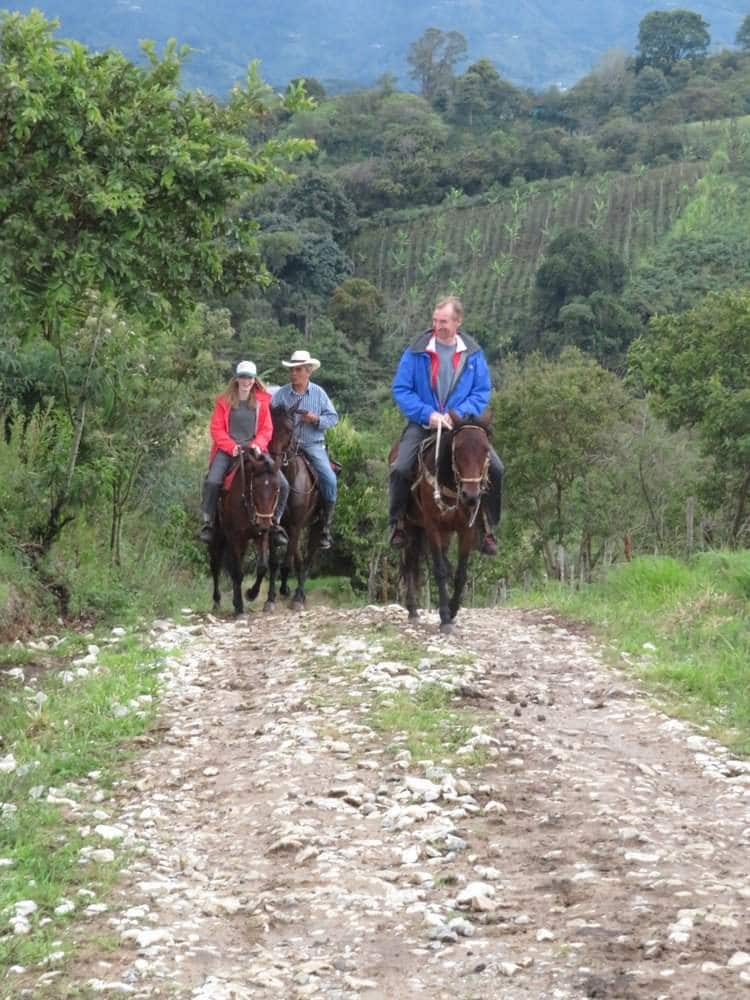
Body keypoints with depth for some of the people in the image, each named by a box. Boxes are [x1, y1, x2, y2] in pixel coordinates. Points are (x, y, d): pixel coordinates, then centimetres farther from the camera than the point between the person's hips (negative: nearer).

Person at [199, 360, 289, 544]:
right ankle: (207, 521, -10)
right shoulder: (224, 401, 3)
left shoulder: (262, 401, 8)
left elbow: (266, 429, 7)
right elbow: (216, 428, -1)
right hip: (228, 449, -2)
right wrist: (231, 446, -15)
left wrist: (258, 444, -13)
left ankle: (275, 521, 7)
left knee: (283, 484, -13)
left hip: (254, 449, 2)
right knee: (212, 481, -28)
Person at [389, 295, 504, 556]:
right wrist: (427, 414, -17)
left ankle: (488, 527, 3)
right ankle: (397, 523, -1)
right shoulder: (417, 351, -3)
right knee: (400, 469, -24)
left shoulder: (473, 353, 3)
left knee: (495, 469, -14)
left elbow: (482, 391, 2)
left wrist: (458, 414, -15)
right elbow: (400, 389, -3)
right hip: (423, 424, -1)